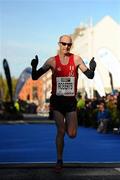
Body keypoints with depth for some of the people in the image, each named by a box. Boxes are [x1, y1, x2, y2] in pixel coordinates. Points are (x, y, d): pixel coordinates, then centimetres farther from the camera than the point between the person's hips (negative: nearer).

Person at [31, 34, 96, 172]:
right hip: (57, 100, -1)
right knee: (61, 132, -3)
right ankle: (59, 161, 12)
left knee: (72, 134, -1)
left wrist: (92, 69, -26)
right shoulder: (52, 61, -6)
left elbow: (90, 76, -4)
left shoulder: (76, 59, -4)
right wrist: (34, 67, -26)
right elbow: (35, 77, -5)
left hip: (71, 100, 1)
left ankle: (66, 123, 35)